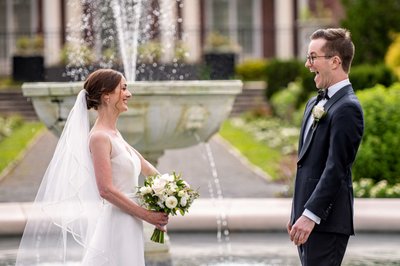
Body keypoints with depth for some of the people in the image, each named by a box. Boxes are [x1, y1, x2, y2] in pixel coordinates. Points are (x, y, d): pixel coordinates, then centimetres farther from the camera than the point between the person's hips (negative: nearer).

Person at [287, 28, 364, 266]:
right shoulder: (316, 104, 16)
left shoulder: (347, 108, -14)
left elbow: (336, 168, -20)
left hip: (327, 220, -9)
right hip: (307, 216, 9)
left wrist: (310, 215, -23)